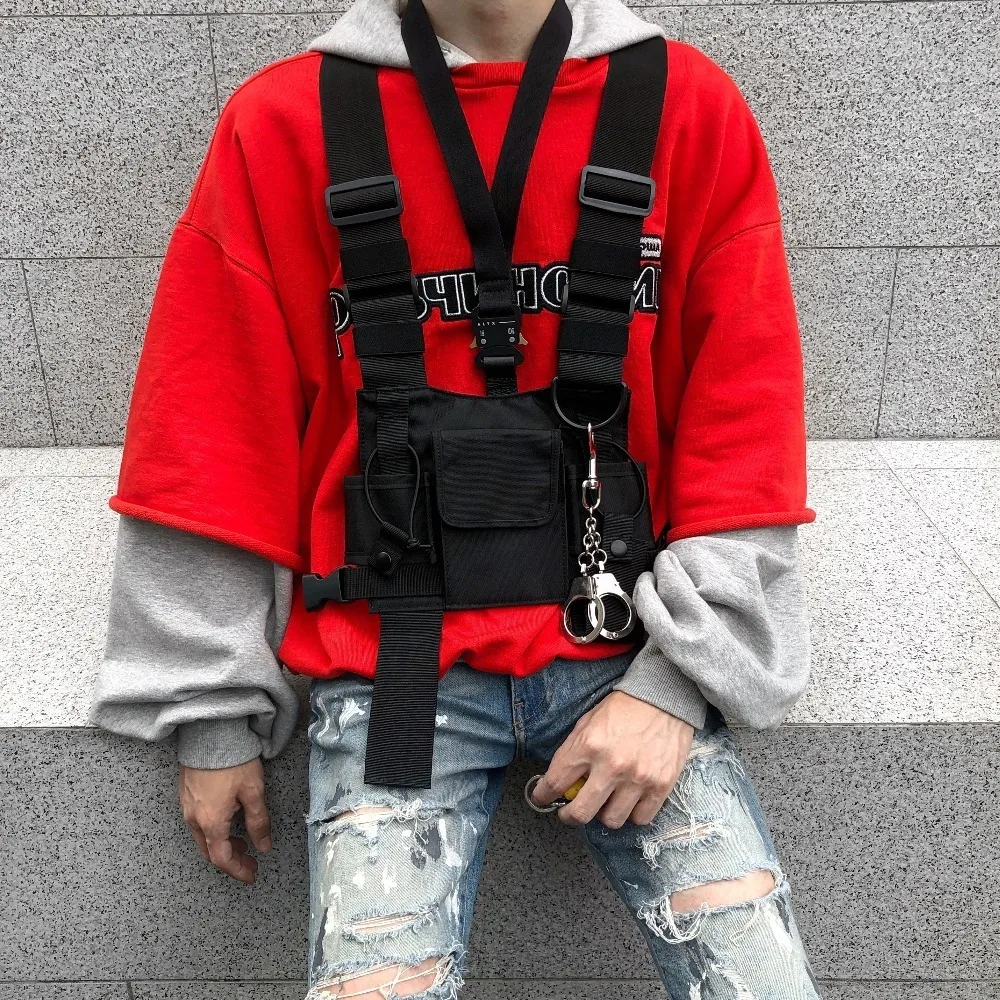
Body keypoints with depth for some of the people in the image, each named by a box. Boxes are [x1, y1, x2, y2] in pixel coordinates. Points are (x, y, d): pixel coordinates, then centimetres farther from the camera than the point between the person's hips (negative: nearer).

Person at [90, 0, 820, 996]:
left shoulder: (689, 108, 0)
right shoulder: (282, 124, -1)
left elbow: (743, 421, -1)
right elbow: (215, 440, 2)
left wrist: (675, 681, -8)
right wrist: (216, 710, 4)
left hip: (619, 649, 1)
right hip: (392, 665, 0)